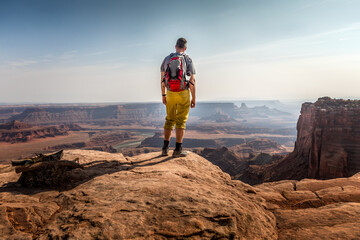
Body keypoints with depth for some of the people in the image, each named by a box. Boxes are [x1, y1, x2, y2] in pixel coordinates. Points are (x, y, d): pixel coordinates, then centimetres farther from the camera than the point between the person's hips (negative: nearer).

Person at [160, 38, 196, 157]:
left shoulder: (167, 59, 5)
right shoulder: (188, 60, -6)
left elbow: (162, 79, 7)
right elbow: (192, 80, -9)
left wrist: (163, 95, 15)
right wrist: (194, 98, -4)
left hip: (170, 94, 3)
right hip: (183, 94, -3)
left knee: (169, 120, 12)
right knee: (181, 122, 0)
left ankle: (165, 148, 10)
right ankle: (178, 150, 1)